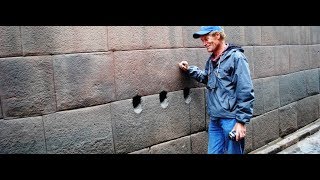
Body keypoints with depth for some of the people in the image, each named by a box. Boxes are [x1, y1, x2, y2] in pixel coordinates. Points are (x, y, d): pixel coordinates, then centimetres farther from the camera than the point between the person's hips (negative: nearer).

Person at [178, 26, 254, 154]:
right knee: (213, 152, 14)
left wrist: (241, 121, -17)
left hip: (231, 119, -7)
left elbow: (246, 92, -15)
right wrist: (189, 70, 17)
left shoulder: (236, 57, -11)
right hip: (215, 119, 7)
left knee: (233, 151, 6)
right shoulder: (211, 60, 12)